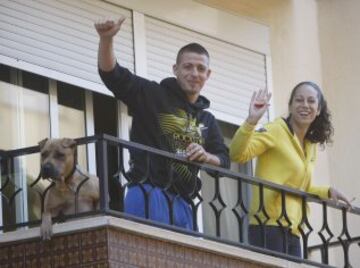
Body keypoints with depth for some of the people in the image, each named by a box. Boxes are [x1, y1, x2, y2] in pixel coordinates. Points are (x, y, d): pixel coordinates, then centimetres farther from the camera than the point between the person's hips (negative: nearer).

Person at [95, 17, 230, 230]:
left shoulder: (208, 121, 24)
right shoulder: (153, 95, 7)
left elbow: (224, 161, 20)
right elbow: (112, 74, -5)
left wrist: (206, 157, -4)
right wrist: (106, 39, -23)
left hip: (182, 203, 6)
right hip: (148, 195, -6)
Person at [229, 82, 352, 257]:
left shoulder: (311, 145, 19)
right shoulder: (276, 130, -4)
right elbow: (238, 154, -17)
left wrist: (328, 192, 17)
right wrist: (251, 121, -29)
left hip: (292, 231, 8)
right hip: (269, 227, -8)